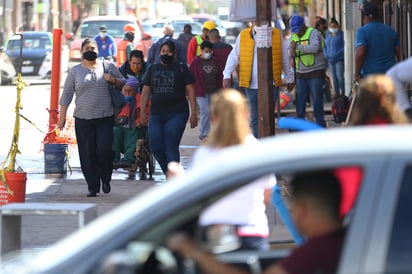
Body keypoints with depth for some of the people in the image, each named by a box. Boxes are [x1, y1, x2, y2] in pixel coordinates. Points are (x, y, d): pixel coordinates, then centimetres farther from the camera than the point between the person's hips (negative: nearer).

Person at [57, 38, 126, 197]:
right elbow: (66, 95, 8)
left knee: (104, 151, -11)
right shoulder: (75, 71, 8)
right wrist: (62, 116, 3)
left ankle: (105, 179, 13)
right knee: (88, 155, -1)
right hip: (83, 119, 1)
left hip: (106, 118, -1)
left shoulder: (108, 66, 8)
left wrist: (114, 80, -7)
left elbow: (123, 84, 15)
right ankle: (92, 187, 7)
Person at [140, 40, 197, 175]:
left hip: (177, 114, -4)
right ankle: (169, 172, 22)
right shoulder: (153, 69, 13)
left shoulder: (181, 69, 3)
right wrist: (142, 113, 8)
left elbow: (190, 91, 0)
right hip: (156, 115, 4)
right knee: (156, 148, 0)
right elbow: (145, 91, 14)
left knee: (171, 148, -9)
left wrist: (193, 113, -7)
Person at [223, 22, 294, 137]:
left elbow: (285, 58, 14)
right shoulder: (243, 36, 5)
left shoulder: (277, 35, 6)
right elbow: (233, 57, 3)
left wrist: (290, 78, 18)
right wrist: (227, 75, -10)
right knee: (255, 118, 8)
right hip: (251, 85, 1)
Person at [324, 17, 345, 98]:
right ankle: (337, 93, 14)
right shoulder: (328, 35, 15)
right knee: (334, 77, 8)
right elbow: (325, 46, 21)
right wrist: (326, 54, 4)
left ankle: (342, 93, -9)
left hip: (339, 59, -6)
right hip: (330, 60, 6)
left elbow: (345, 46, -10)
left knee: (340, 76, -13)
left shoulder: (341, 34, -4)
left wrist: (338, 54, -18)